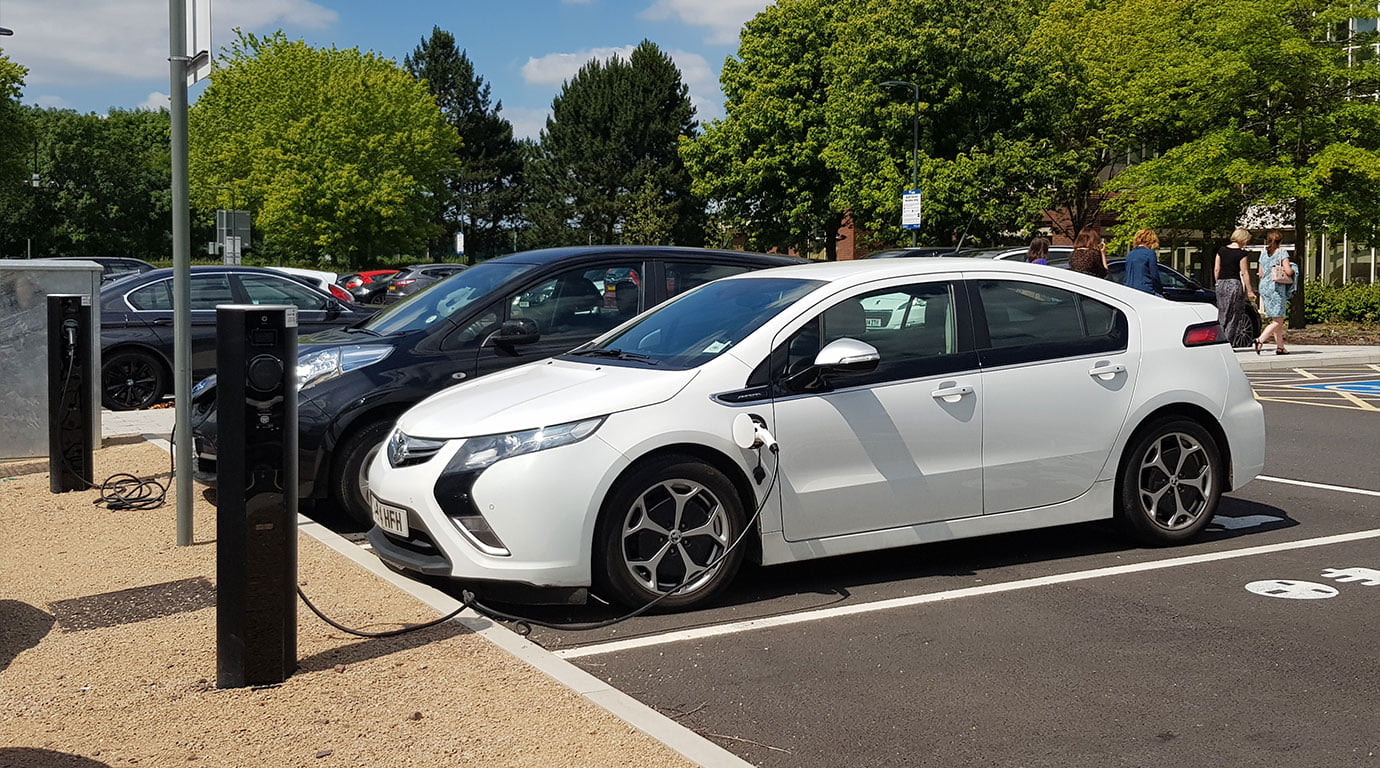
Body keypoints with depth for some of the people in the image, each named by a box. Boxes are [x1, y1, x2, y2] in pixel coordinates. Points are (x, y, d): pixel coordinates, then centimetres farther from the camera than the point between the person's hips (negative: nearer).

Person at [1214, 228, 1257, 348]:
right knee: (1234, 315, 3)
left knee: (1222, 314, 12)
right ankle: (1229, 341, 0)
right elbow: (1244, 273, -9)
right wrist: (1249, 291, -5)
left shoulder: (1221, 250, 8)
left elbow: (1216, 269, 9)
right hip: (1235, 284, -5)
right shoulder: (1242, 253, -8)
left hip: (1221, 284, 5)